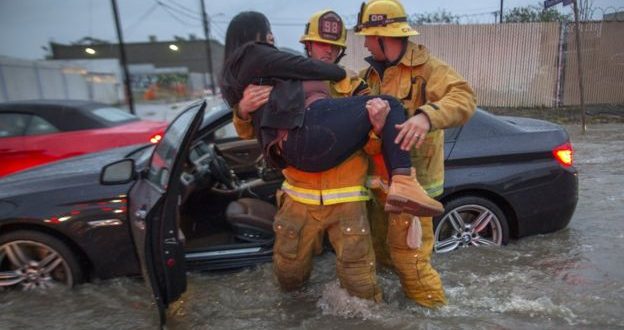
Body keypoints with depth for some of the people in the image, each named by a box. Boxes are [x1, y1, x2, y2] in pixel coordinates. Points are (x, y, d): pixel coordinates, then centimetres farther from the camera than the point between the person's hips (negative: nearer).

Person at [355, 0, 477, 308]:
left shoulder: (424, 67, -14)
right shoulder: (372, 73, 10)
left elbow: (464, 97, -28)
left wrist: (427, 115, -45)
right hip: (382, 179, 8)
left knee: (407, 254, 0)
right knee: (380, 244, 23)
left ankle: (431, 304, 23)